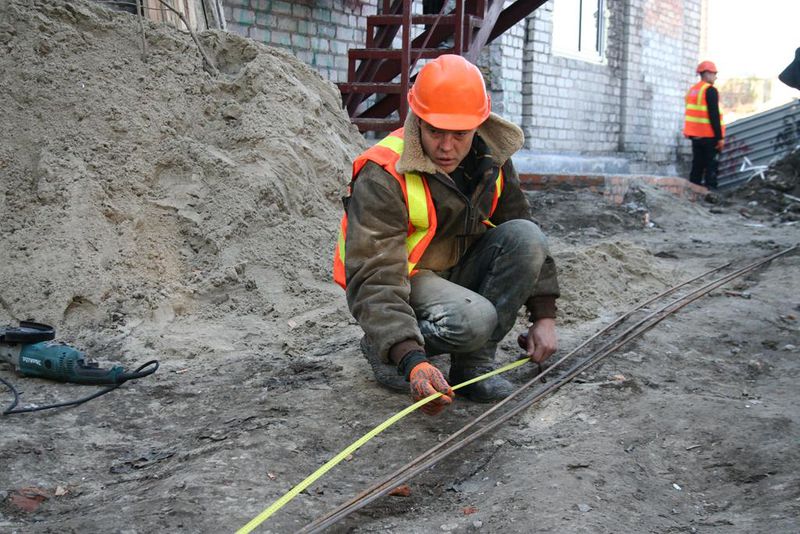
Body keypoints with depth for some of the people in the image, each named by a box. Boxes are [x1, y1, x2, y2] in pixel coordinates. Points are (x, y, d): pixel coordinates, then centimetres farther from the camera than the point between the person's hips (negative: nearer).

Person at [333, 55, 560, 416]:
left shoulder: (490, 159, -6)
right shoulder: (382, 176, -26)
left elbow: (527, 244, 3)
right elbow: (374, 280, -34)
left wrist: (544, 315, -6)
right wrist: (411, 360, -47)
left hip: (459, 272, 6)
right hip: (400, 282, -6)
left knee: (525, 236, -20)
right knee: (472, 319, -35)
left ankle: (473, 365, -12)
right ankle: (382, 351, -4)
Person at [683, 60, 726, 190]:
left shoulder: (692, 90, 14)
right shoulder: (710, 90, -12)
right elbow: (714, 115, -18)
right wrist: (720, 137, -17)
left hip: (695, 135, 8)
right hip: (709, 135, -8)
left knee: (697, 164, 12)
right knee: (711, 165, -3)